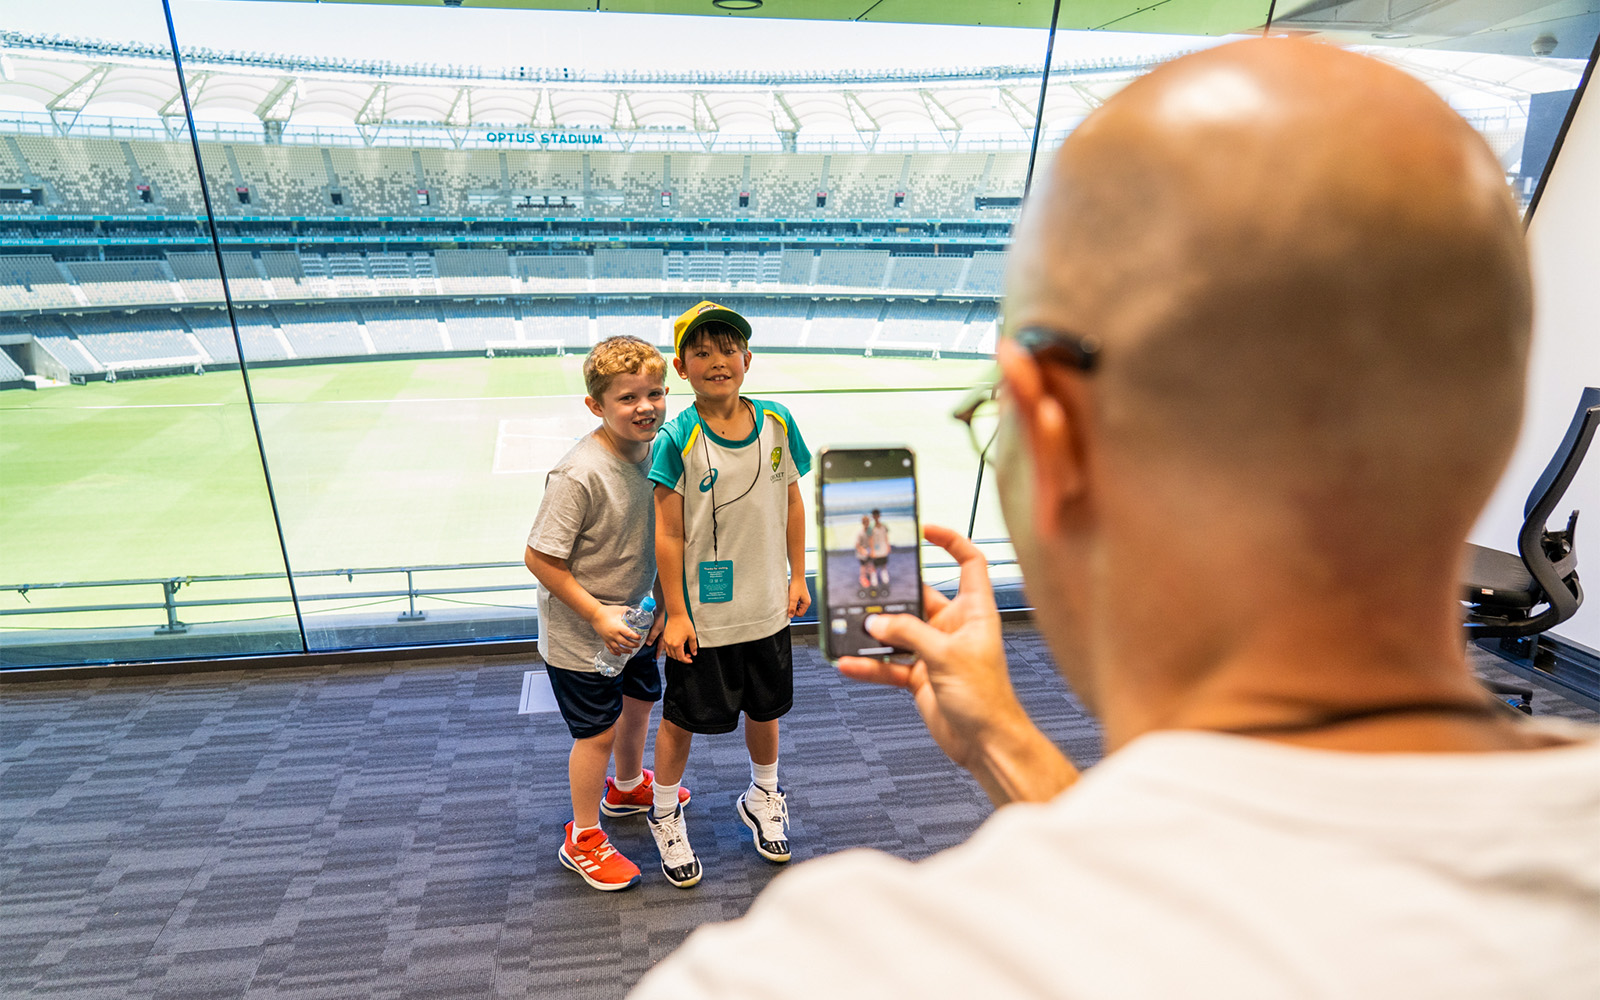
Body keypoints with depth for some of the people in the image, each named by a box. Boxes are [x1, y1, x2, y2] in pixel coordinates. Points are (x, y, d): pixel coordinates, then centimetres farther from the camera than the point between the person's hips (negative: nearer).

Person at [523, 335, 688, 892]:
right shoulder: (579, 474, -30)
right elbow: (539, 558, -24)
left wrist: (661, 603, 4)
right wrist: (597, 616, -21)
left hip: (632, 617, 7)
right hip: (580, 633, -7)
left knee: (639, 700, 24)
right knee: (598, 731, 6)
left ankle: (628, 788, 54)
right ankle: (583, 840, 30)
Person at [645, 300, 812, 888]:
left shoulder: (776, 422, -5)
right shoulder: (677, 440, -16)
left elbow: (792, 501, 5)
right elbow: (669, 534, -14)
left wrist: (797, 576, 6)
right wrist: (675, 613, -11)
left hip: (767, 606, 4)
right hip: (702, 612, -3)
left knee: (765, 708, 22)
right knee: (682, 716, 14)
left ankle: (763, 799, 50)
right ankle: (666, 815, 41)